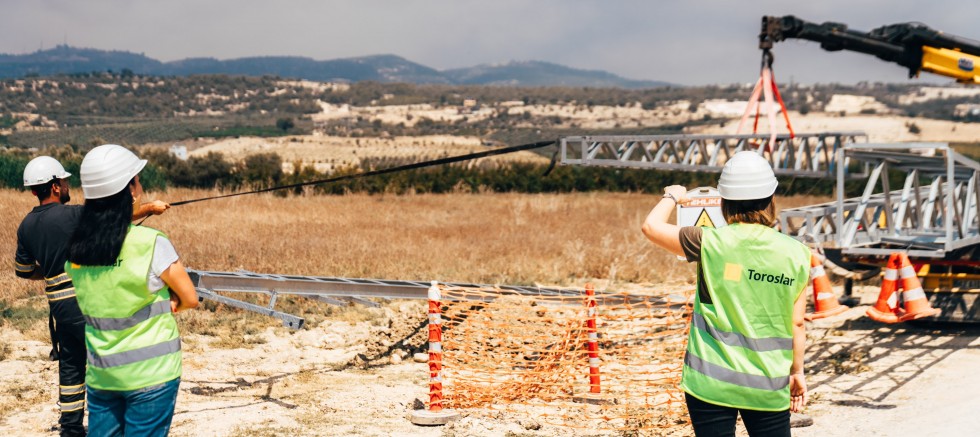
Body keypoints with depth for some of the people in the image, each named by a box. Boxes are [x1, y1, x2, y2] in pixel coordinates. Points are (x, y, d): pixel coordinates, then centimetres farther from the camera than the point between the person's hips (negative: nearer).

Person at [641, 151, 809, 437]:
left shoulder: (710, 244, -10)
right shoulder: (796, 254, -4)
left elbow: (651, 226, 4)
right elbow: (796, 324, 1)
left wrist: (672, 197, 23)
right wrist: (797, 371, 15)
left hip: (711, 382, -1)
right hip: (768, 386, 2)